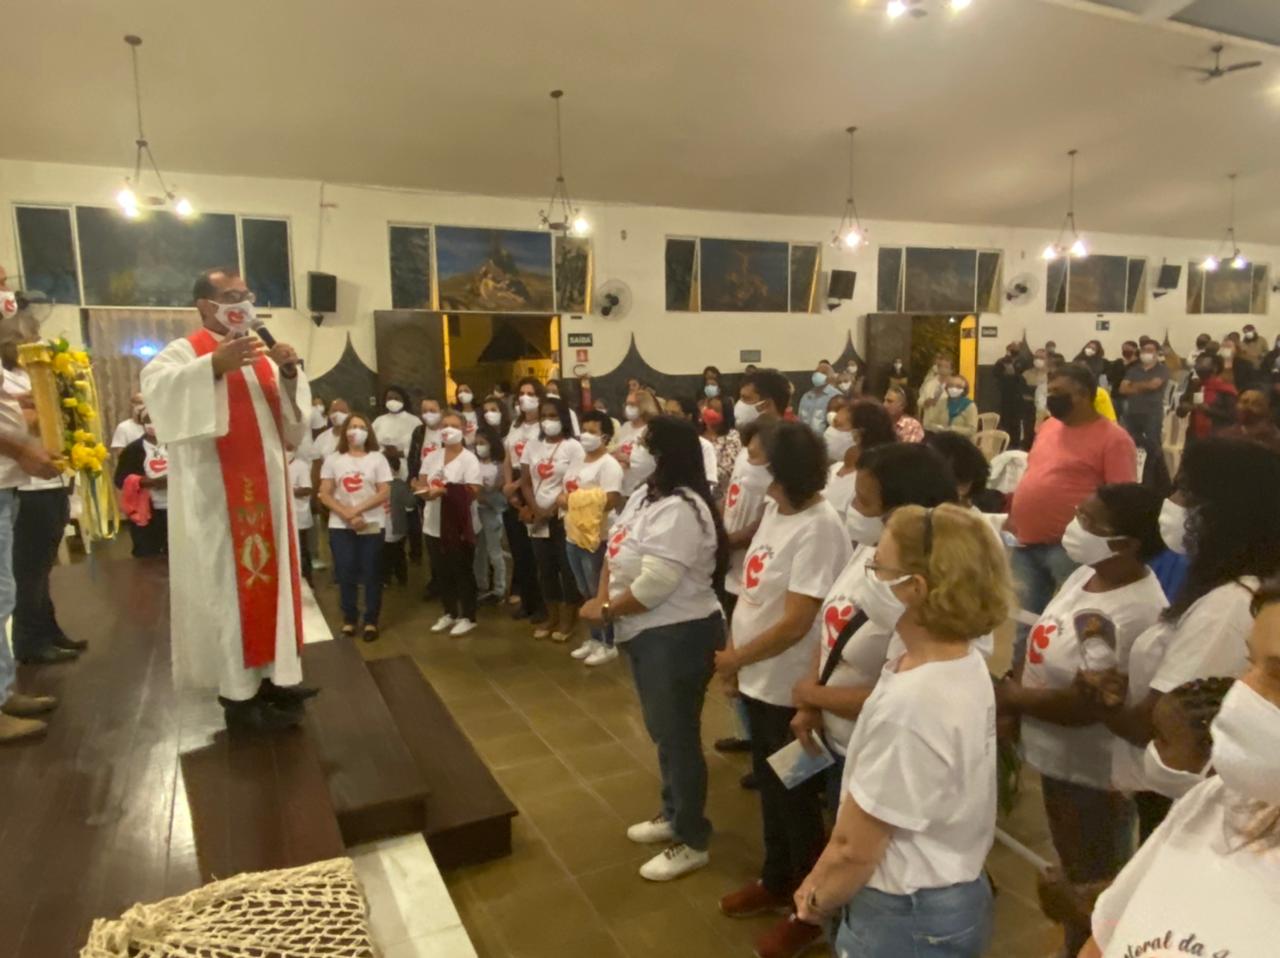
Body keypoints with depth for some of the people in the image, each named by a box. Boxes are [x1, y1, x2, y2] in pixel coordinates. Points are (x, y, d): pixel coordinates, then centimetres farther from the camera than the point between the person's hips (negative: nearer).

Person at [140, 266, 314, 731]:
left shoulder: (263, 355, 17)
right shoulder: (185, 352, -2)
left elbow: (292, 417, 11)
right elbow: (156, 388, -21)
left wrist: (290, 373, -6)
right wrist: (214, 366, -30)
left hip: (265, 486, 7)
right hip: (216, 492, -6)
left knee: (270, 576, 8)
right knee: (228, 584, -4)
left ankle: (274, 675, 16)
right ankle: (238, 691, 2)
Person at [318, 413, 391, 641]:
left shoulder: (377, 458, 1)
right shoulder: (333, 460, 5)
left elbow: (385, 493, -6)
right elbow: (325, 495, 0)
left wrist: (357, 510, -15)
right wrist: (347, 514, -14)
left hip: (371, 526, -1)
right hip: (340, 526, 1)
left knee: (371, 574, 2)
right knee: (345, 574, 4)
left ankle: (371, 621, 12)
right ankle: (349, 619, 18)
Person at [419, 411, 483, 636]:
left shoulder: (469, 459, -8)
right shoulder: (432, 457, 9)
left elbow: (473, 491, -17)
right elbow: (420, 483, 8)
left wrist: (444, 491, -25)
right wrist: (424, 490, -15)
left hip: (460, 525, -5)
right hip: (434, 525, 6)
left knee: (462, 572, 4)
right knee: (442, 572, 15)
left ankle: (468, 617, 17)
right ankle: (449, 613, 31)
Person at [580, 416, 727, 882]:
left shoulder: (680, 510, -25)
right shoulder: (644, 495, 8)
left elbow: (654, 585, -28)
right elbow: (615, 551, 9)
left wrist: (606, 610, -13)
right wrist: (603, 598, -8)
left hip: (678, 636, -10)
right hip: (648, 634, 10)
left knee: (678, 736, 3)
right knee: (663, 731, 22)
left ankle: (691, 842, 19)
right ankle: (673, 814, 40)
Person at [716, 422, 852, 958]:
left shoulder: (818, 530, -24)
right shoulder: (774, 510, 3)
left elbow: (795, 624, -25)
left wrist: (735, 658, -13)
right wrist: (734, 657, 5)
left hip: (790, 687, -8)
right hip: (759, 679, 8)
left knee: (796, 798, 10)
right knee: (769, 786, 23)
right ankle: (776, 880, 45)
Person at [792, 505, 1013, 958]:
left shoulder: (908, 706, -33)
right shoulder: (965, 665, -4)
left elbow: (854, 849, -22)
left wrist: (818, 899, -3)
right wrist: (821, 879, 5)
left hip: (904, 919, -7)